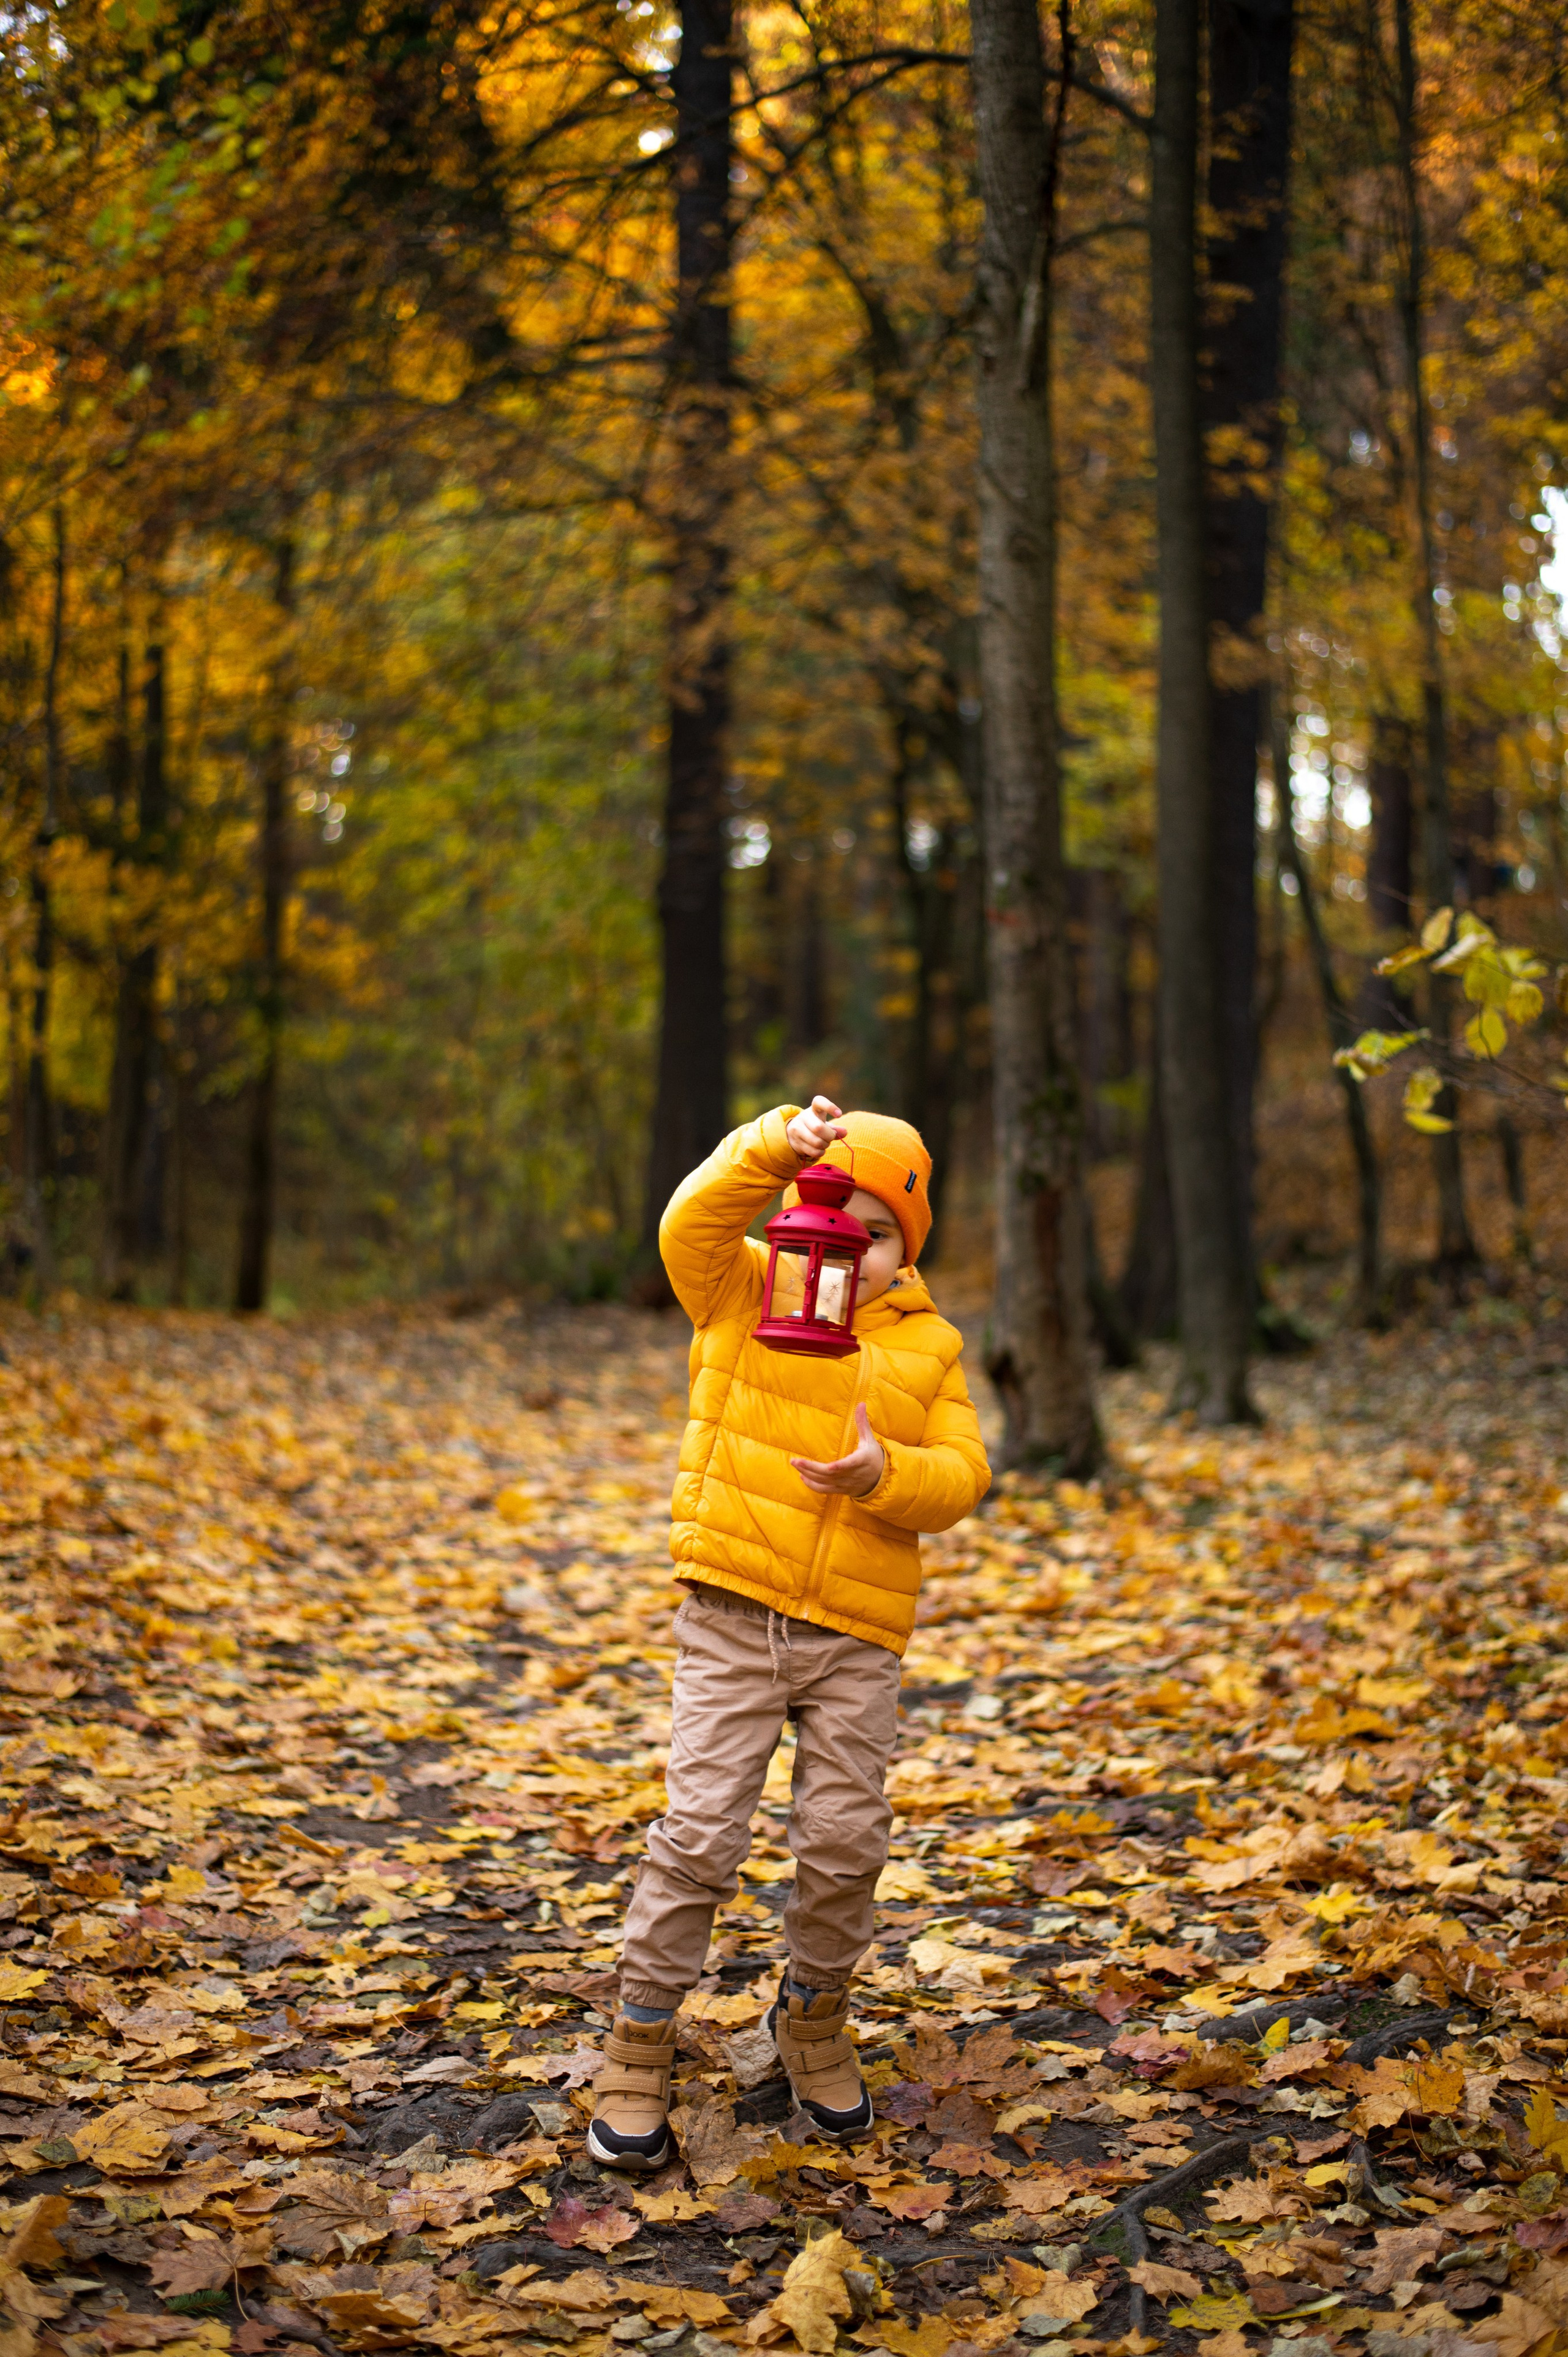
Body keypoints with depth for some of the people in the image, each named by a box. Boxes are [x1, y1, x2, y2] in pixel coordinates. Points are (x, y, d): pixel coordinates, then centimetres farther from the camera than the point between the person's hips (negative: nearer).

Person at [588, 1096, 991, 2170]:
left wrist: (884, 1475, -20)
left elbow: (961, 1476, 1)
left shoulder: (927, 1346, 9)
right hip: (734, 1613, -2)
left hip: (858, 1635, 2)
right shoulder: (744, 1292, 4)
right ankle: (642, 2042, 10)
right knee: (701, 1829, -5)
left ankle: (815, 2017, 31)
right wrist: (777, 1146, -30)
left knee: (847, 1840, 6)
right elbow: (692, 1225, -17)